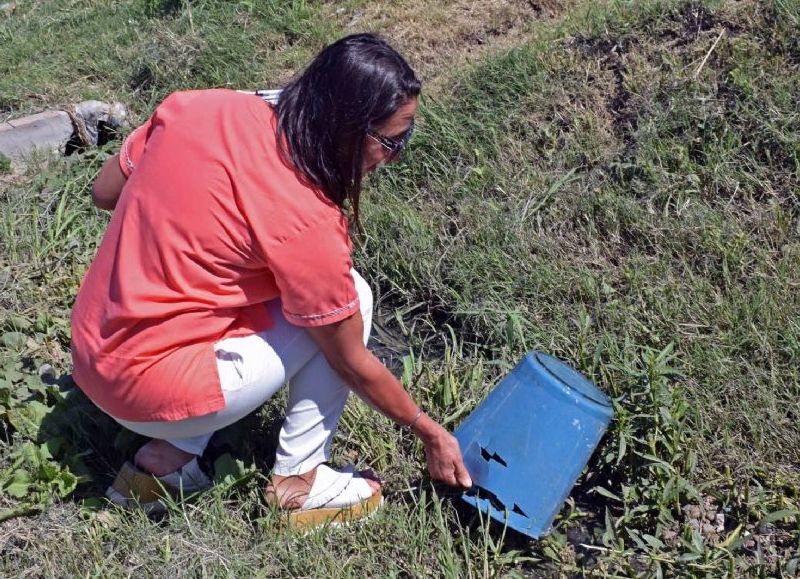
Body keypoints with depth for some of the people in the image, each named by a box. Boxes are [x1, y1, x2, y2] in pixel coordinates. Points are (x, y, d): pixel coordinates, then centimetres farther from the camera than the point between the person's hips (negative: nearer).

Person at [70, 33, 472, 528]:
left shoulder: (198, 107, -5)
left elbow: (104, 192, 9)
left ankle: (165, 458, 17)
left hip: (93, 354, 7)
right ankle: (298, 482, 9)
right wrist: (432, 435, 5)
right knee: (350, 298, -2)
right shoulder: (305, 222, -22)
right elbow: (353, 365, -9)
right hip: (157, 393, -7)